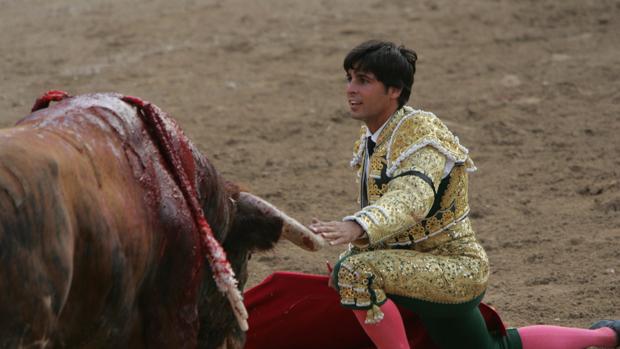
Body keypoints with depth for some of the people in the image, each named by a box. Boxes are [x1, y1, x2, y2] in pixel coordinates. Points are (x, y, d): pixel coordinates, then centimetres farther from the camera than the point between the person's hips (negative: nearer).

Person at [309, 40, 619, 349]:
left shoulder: (420, 135, -24)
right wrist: (353, 250, 7)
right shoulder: (372, 137, 4)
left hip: (454, 270, -10)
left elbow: (412, 200, -44)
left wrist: (356, 228, -61)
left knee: (356, 274, -30)